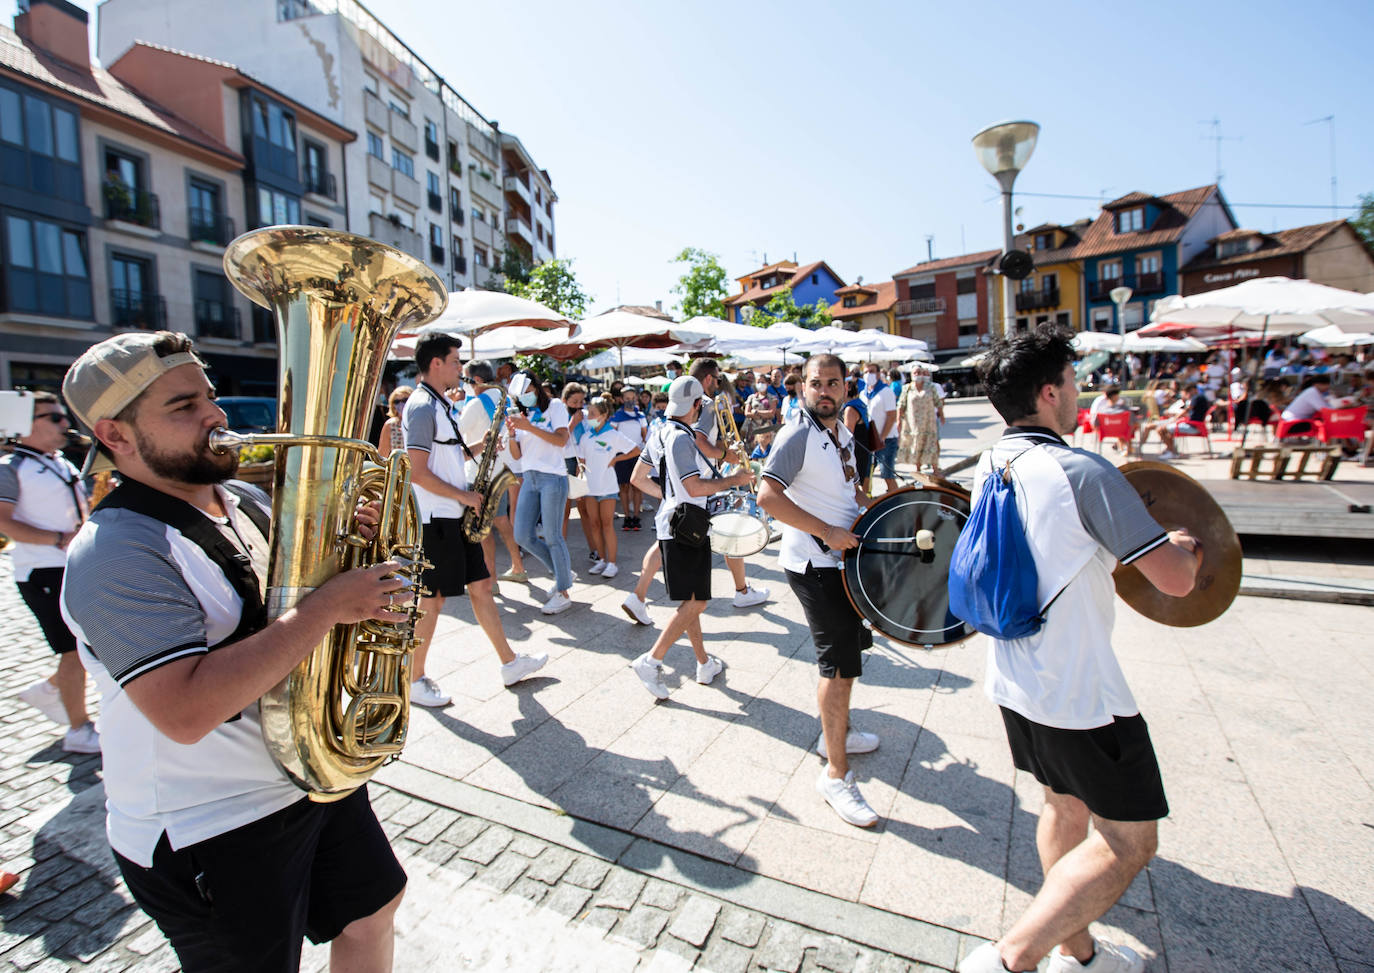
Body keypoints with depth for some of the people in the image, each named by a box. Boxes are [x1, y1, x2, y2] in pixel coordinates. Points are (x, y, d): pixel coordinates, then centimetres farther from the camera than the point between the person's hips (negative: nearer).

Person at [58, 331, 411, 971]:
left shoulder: (248, 499, 2)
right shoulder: (115, 553, -23)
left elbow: (286, 599, 16)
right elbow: (186, 711, -34)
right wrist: (328, 605, -33)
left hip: (317, 771, 8)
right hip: (211, 834, -7)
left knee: (371, 908, 23)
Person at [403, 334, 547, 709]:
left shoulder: (440, 404, 15)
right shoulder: (421, 406, -15)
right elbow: (419, 473, -22)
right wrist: (463, 495, -14)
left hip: (455, 516, 10)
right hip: (434, 519, -10)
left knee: (480, 585, 13)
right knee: (432, 598, 1)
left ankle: (510, 663, 23)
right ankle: (414, 680, 17)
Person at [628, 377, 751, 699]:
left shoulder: (659, 434, 10)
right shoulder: (681, 438, -18)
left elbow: (637, 478, 16)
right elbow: (695, 488, -23)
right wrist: (733, 480, -12)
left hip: (670, 524, 10)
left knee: (690, 600, 16)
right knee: (695, 602, -3)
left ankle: (705, 663, 26)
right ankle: (652, 660, -3)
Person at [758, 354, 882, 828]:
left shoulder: (842, 433, 11)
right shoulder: (797, 436, -16)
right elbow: (768, 496, -27)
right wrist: (828, 532, -28)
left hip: (845, 558, 10)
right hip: (814, 565, -9)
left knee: (850, 645, 22)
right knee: (840, 662, -7)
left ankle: (837, 732, 43)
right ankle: (836, 775, 6)